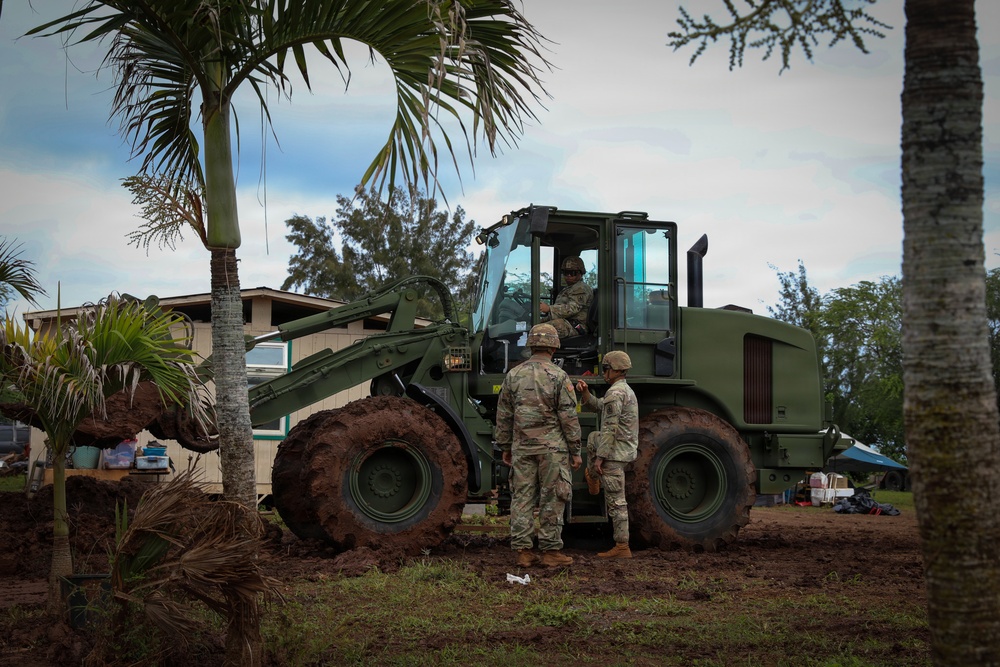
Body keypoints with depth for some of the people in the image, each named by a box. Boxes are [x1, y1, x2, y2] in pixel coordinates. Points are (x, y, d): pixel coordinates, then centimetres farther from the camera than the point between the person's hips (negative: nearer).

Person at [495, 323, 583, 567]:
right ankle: (550, 550, 6)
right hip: (552, 447, -4)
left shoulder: (513, 375, 5)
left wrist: (505, 447, 18)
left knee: (522, 498, 6)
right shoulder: (559, 376, -7)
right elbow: (569, 417, -7)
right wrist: (575, 451, -1)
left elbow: (503, 416, 9)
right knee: (551, 500, 3)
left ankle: (523, 550, 7)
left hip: (522, 447, 4)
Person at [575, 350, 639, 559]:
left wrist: (600, 458, -18)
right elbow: (597, 406, 23)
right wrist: (585, 392, 6)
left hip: (615, 453, -10)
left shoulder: (614, 393, -18)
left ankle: (622, 547, -3)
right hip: (627, 448, 10)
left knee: (615, 501, -6)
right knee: (593, 438, 34)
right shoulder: (627, 390, 15)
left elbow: (610, 429, -22)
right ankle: (593, 480, 42)